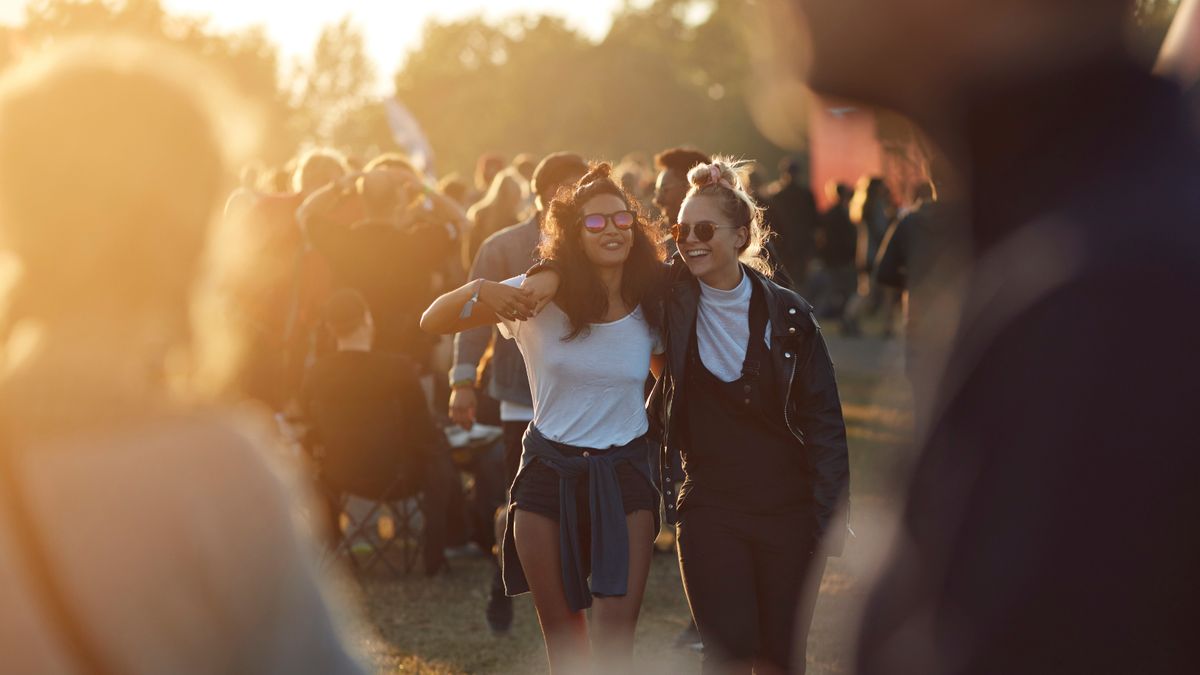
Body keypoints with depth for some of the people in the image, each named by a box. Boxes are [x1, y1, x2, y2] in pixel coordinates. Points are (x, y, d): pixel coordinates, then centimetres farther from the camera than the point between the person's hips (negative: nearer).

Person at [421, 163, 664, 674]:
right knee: (560, 632, 11)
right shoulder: (542, 295, -8)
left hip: (623, 473, 0)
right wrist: (478, 291, -27)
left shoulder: (650, 305, -4)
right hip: (548, 471, 0)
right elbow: (432, 322, -9)